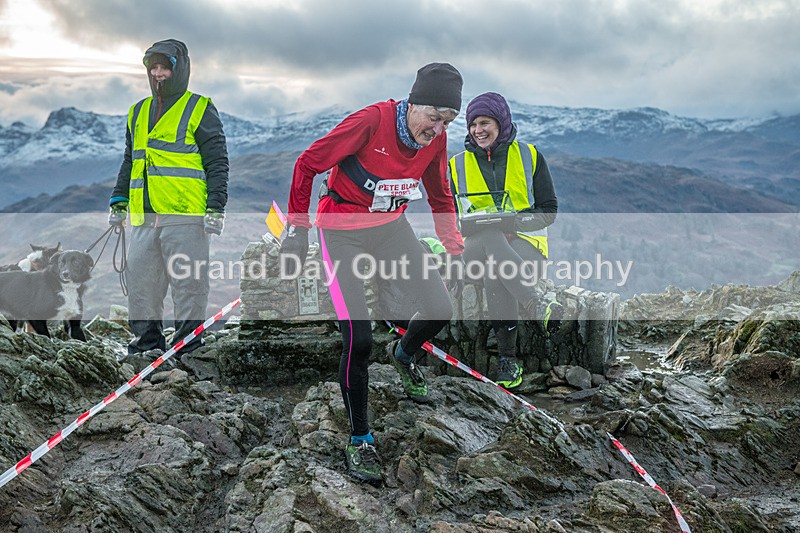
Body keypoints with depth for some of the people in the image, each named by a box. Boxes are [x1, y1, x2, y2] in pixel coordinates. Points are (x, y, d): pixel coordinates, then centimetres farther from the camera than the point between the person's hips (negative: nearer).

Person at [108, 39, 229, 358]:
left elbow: (217, 162, -2)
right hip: (144, 216, 6)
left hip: (184, 213, -6)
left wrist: (216, 208, -10)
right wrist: (119, 202, 18)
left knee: (187, 280, -2)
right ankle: (147, 335, 15)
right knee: (140, 276, 5)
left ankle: (188, 336, 7)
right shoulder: (138, 113, 20)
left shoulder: (200, 110, 3)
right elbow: (129, 162, 27)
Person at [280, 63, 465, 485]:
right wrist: (297, 228, -13)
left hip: (391, 227, 6)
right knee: (358, 341, -13)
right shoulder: (371, 121, -26)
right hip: (341, 232, -5)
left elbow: (440, 199, 11)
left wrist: (457, 252, 11)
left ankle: (403, 354, 33)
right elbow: (307, 164, -16)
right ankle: (359, 441, 6)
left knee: (440, 310, -4)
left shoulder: (436, 139, -7)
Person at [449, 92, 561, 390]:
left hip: (524, 241, -1)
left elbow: (549, 210, 5)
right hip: (476, 246, 1)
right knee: (491, 240, -40)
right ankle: (535, 307, -47)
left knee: (494, 270, -39)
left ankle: (508, 357, -33)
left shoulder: (529, 156, 9)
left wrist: (515, 222, -15)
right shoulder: (458, 165, 14)